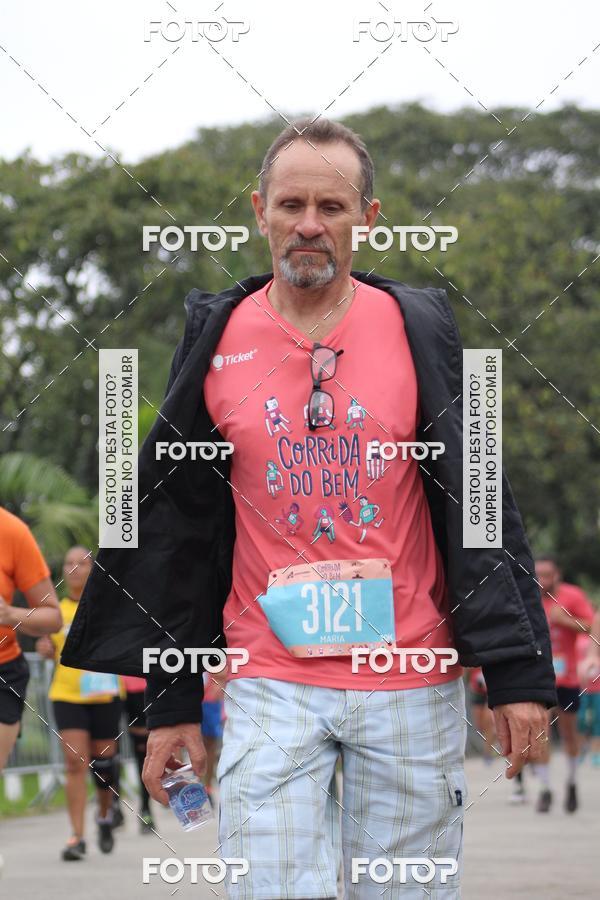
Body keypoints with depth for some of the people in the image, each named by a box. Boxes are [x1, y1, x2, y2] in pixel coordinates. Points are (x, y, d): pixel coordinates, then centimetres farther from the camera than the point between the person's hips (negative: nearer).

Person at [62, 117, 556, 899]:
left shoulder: (419, 328, 3)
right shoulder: (217, 338, 5)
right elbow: (173, 530, 8)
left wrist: (517, 673, -8)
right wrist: (172, 703, 6)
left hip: (411, 682, 0)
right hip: (271, 682, 0)